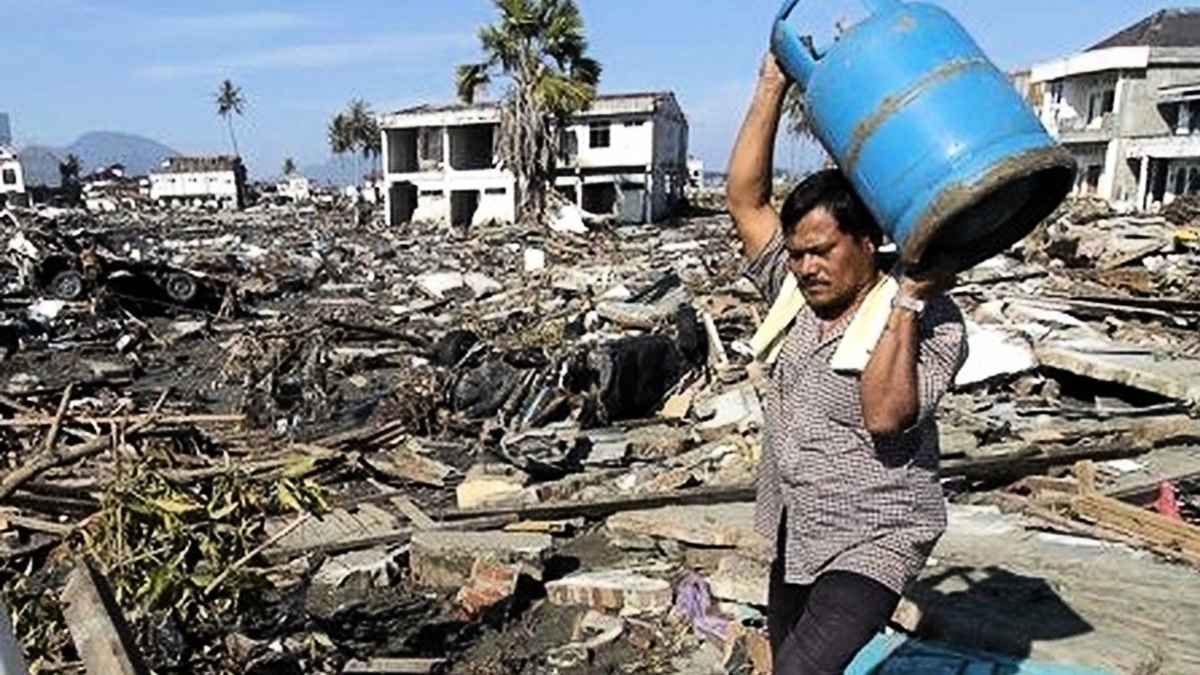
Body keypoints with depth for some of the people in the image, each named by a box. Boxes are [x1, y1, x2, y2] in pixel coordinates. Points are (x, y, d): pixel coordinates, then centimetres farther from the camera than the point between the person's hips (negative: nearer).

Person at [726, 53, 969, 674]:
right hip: (796, 533, 7)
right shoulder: (796, 292, -1)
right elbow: (745, 198, -4)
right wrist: (773, 84, -6)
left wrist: (907, 300, -30)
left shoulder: (931, 322, -16)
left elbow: (884, 415, -30)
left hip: (873, 542, -6)